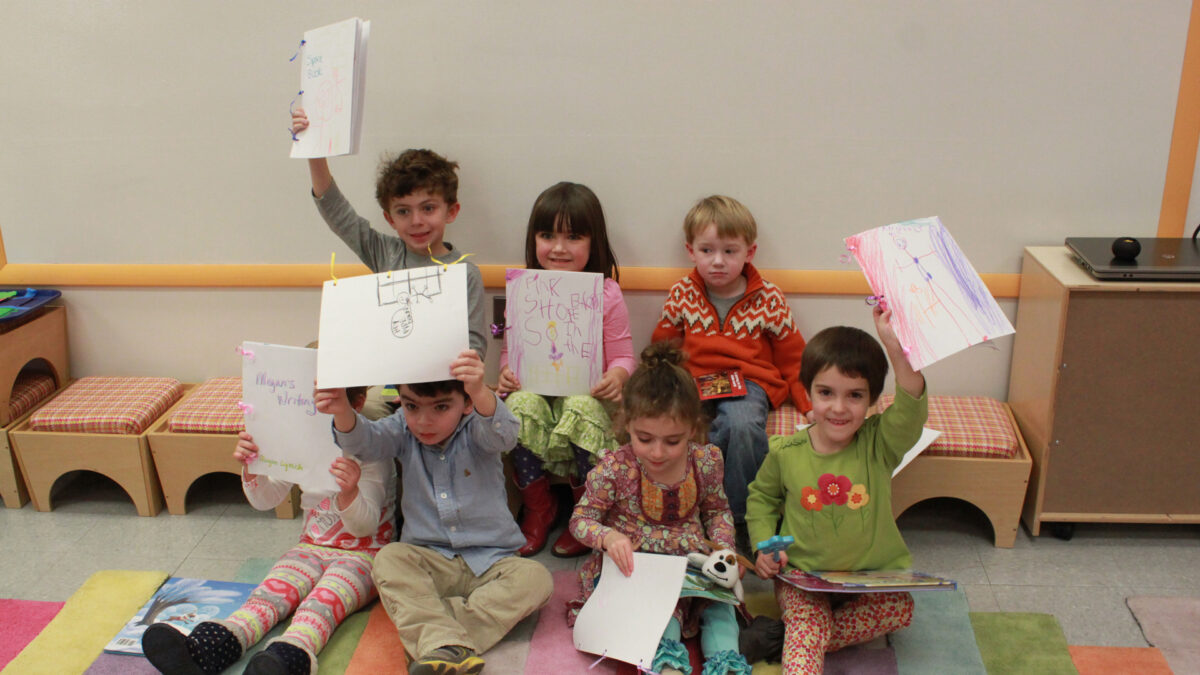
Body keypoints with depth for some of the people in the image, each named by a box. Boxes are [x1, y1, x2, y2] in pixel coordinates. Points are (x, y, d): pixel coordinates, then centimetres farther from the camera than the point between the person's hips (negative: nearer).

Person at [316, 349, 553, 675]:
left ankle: (428, 640, -34)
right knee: (389, 560, -26)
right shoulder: (403, 430, 3)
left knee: (534, 578, -27)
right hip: (430, 562, 2)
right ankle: (446, 646, -44)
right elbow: (366, 442, -15)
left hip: (489, 562, -1)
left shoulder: (476, 428, -8)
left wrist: (480, 392, -54)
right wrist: (342, 412, -39)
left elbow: (502, 434, -31)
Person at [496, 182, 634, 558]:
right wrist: (506, 372, -13)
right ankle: (538, 505, -7)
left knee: (582, 407, -35)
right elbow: (511, 347, 10)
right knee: (521, 404, -31)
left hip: (586, 392, -2)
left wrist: (617, 375, -24)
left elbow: (622, 355, -1)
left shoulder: (606, 293, -2)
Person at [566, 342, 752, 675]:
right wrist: (609, 537, -28)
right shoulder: (614, 469, -15)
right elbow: (581, 519, -7)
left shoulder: (706, 462, -6)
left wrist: (723, 548, -5)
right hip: (634, 570, -3)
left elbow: (718, 510, 14)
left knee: (719, 606, -20)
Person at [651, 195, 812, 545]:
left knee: (743, 424, -36)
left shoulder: (769, 299, 3)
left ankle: (738, 519, -16)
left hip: (749, 383, -1)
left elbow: (792, 357, 10)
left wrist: (813, 404, 1)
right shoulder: (681, 295, 6)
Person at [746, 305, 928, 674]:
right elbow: (762, 496, 13)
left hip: (871, 573, 1)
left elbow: (911, 410, -32)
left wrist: (897, 350, -47)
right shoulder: (786, 452, -7)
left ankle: (788, 640, -15)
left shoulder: (879, 444, -10)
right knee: (808, 621, -28)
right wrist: (764, 546, -3)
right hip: (802, 574, -1)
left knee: (900, 608, -24)